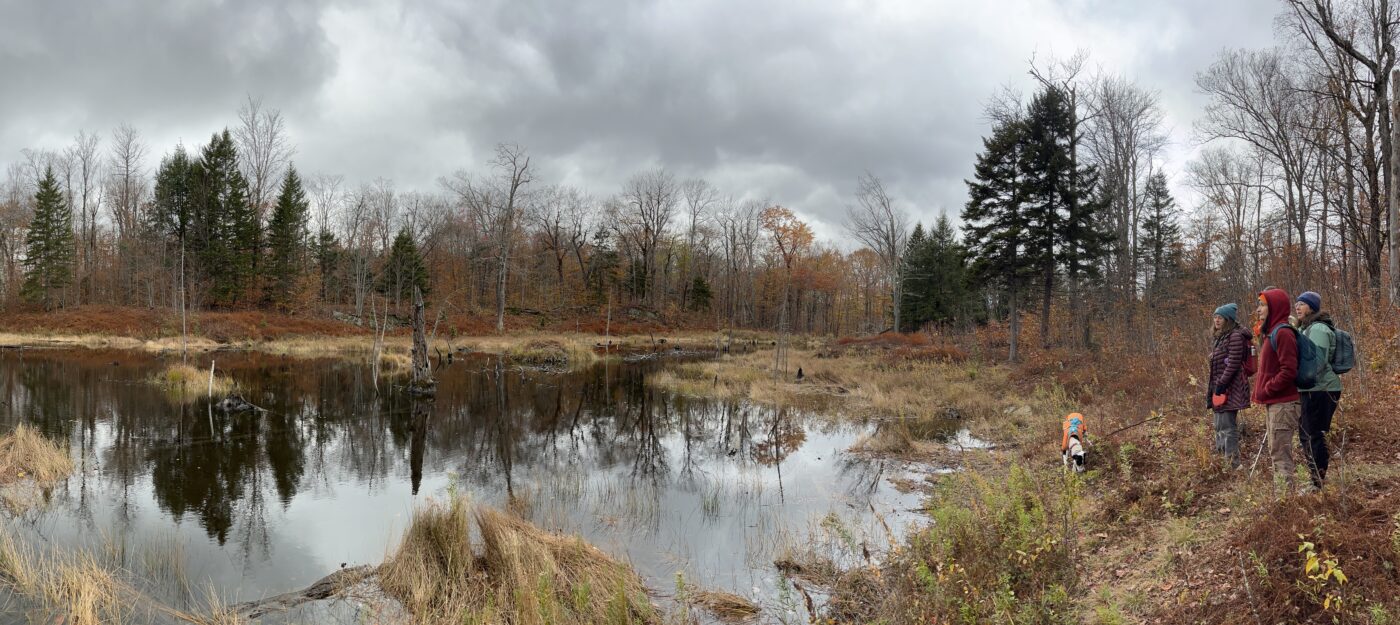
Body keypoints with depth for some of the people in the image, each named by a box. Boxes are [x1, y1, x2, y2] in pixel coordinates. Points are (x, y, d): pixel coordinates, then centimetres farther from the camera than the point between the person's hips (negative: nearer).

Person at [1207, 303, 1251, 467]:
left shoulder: (1235, 336, -10)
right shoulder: (1221, 337, 19)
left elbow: (1233, 364, -18)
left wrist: (1221, 384, -19)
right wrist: (1213, 385, 15)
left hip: (1230, 389, -10)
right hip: (1219, 388, 10)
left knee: (1228, 427, -10)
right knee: (1219, 427, 14)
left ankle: (1232, 463, -9)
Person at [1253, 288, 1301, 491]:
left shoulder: (1282, 333, -15)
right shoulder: (1270, 333, 16)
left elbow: (1288, 371, -21)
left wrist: (1266, 391, -15)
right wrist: (1260, 392, 12)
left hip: (1283, 403, -10)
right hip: (1273, 403, 10)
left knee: (1280, 452, -9)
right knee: (1276, 451, 14)